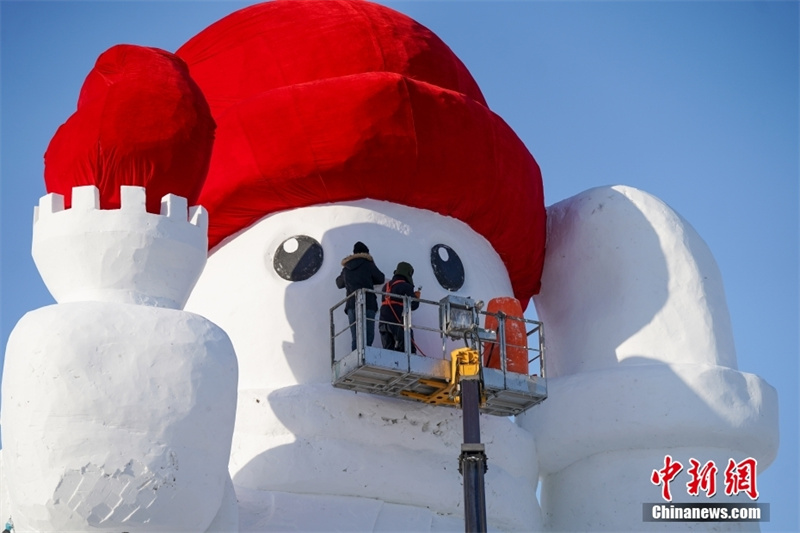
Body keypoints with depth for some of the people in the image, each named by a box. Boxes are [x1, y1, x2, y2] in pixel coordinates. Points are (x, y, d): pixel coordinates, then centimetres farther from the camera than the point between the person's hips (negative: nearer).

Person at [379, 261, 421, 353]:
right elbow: (413, 305, -7)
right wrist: (416, 297, 14)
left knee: (388, 349, 4)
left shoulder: (386, 286, 19)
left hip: (384, 322, 6)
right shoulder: (406, 287, -3)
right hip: (399, 323, -6)